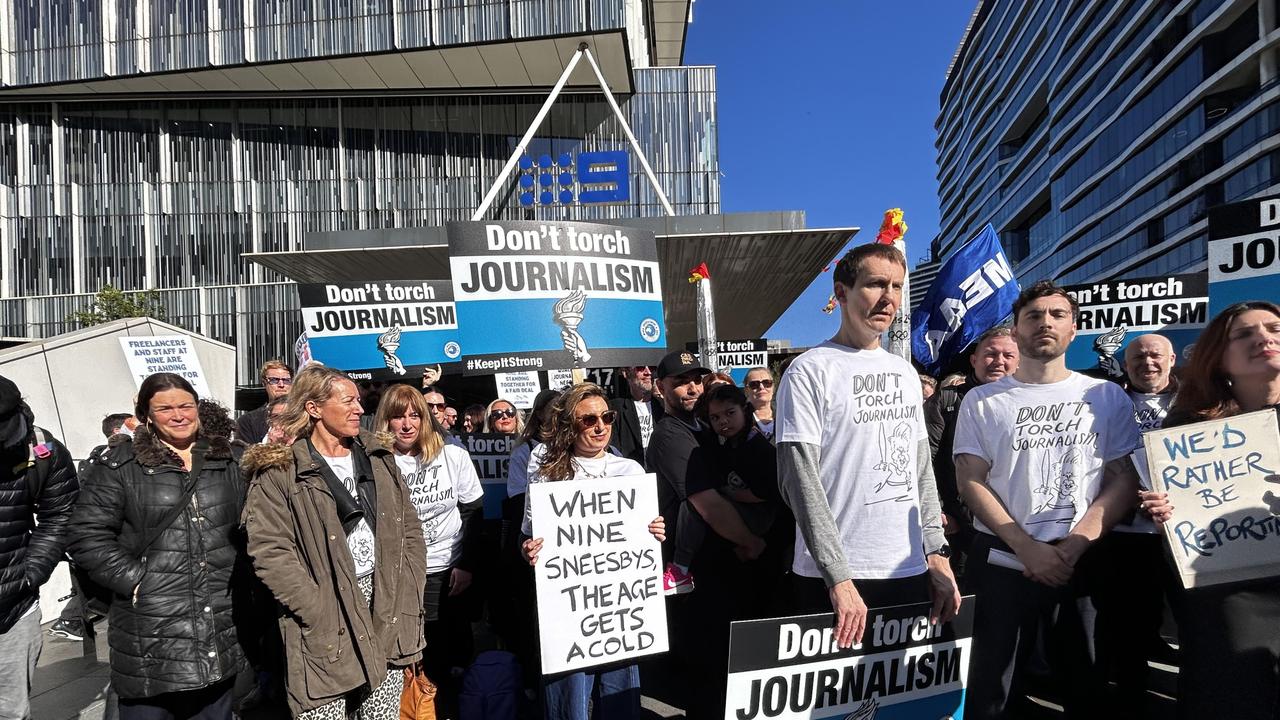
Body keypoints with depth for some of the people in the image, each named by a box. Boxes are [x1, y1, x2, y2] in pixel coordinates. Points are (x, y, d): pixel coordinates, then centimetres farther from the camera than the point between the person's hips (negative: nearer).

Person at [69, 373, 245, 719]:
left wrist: (235, 578, 8)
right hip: (150, 635, -3)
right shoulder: (120, 464, -3)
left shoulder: (225, 461, 10)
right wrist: (135, 581, -12)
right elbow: (88, 537, -6)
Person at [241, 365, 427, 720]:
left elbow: (410, 529, 12)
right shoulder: (279, 471, -5)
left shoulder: (379, 458, 11)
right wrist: (321, 613, -16)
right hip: (327, 626, -4)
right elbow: (270, 551, -12)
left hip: (387, 616, 5)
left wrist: (408, 597, 3)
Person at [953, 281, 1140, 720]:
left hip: (1083, 567, 1)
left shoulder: (1107, 397, 7)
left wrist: (1074, 545, -11)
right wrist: (1028, 548, -13)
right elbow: (971, 482, -2)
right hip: (1003, 565, -1)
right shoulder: (982, 401, 3)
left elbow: (1124, 479, 2)